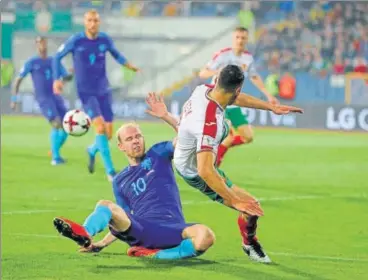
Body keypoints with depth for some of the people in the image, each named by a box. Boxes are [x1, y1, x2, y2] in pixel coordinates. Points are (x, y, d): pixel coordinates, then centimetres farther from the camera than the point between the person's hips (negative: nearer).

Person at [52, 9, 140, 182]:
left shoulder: (105, 40, -1)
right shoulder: (76, 41, -10)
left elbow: (116, 54, 19)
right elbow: (57, 57, 1)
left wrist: (129, 65, 5)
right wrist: (57, 79, -10)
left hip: (103, 91, 4)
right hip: (86, 93, -4)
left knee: (108, 133, 3)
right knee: (100, 126, -22)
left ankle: (92, 150, 39)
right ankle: (110, 171, -15)